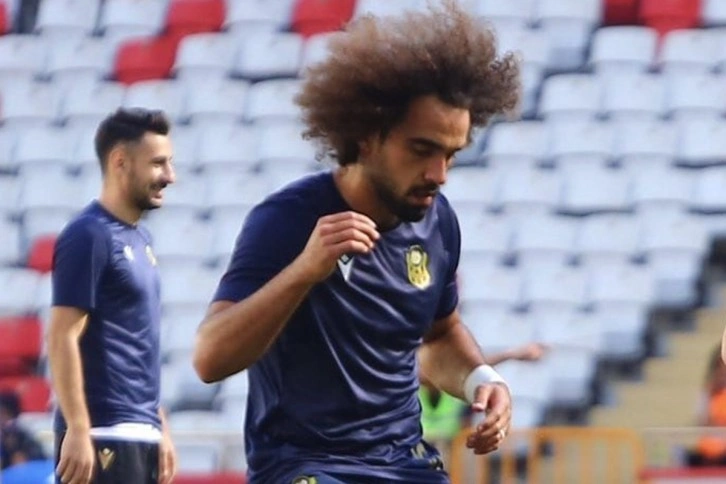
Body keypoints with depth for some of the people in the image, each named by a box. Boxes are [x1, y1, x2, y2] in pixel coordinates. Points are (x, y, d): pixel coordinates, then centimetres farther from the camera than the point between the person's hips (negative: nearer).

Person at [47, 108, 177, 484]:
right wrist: (77, 431, -22)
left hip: (142, 435, 9)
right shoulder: (89, 236, -10)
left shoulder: (140, 238, 16)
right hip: (104, 438, -9)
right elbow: (62, 339, -16)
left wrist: (161, 430, 21)